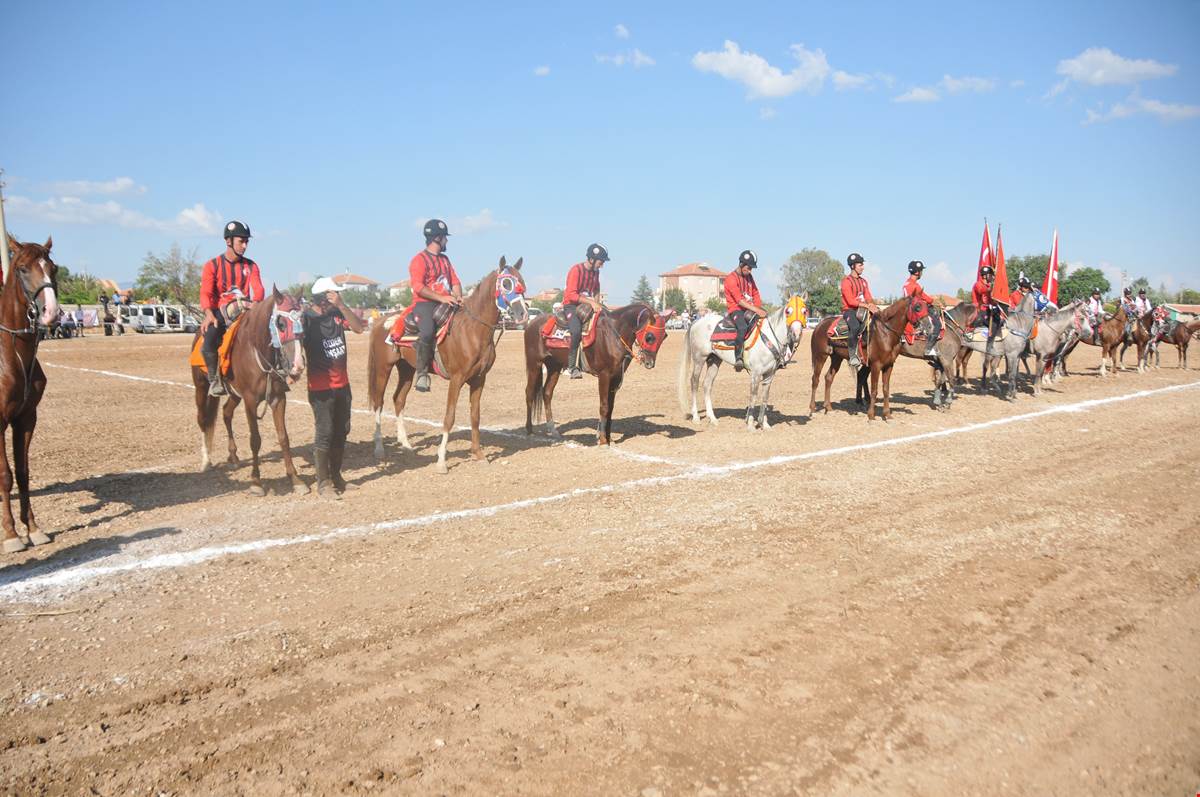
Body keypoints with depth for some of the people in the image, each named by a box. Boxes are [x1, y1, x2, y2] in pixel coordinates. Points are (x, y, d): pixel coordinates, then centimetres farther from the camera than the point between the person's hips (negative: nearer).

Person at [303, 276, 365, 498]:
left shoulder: (337, 313, 2)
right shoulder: (306, 318, -12)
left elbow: (358, 328, -9)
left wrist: (341, 306, -17)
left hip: (342, 384, 6)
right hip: (321, 387, -6)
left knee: (341, 431, 12)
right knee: (325, 432, -4)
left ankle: (336, 476, 27)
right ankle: (323, 483, 6)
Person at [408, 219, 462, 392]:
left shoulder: (444, 259, 23)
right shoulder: (419, 259, -3)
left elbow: (455, 281, 19)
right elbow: (418, 287, -14)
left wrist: (458, 297, -3)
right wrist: (441, 298, -22)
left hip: (446, 303, 8)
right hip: (424, 304, -8)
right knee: (427, 332, -34)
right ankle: (422, 373, -23)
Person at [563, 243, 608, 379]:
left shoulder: (595, 272, 9)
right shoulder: (576, 270, -14)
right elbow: (571, 294, -21)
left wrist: (596, 303, 4)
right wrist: (591, 302, -26)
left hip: (588, 305, 7)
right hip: (571, 306, -7)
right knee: (577, 330, -33)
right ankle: (571, 367, -27)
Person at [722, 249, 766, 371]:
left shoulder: (749, 277, 15)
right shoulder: (731, 278, -11)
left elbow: (756, 294, 18)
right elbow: (740, 300, -19)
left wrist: (758, 308, -3)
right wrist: (756, 310, -26)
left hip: (750, 309, 8)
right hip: (736, 309, -7)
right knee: (743, 327, -36)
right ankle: (738, 358, -36)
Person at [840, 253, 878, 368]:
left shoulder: (863, 281, 17)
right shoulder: (846, 281, -7)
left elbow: (868, 297, 12)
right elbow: (850, 301, -17)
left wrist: (873, 305, -11)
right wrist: (867, 305, -22)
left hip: (861, 310, 8)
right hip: (849, 310, -8)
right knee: (855, 327, -36)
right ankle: (853, 356, -32)